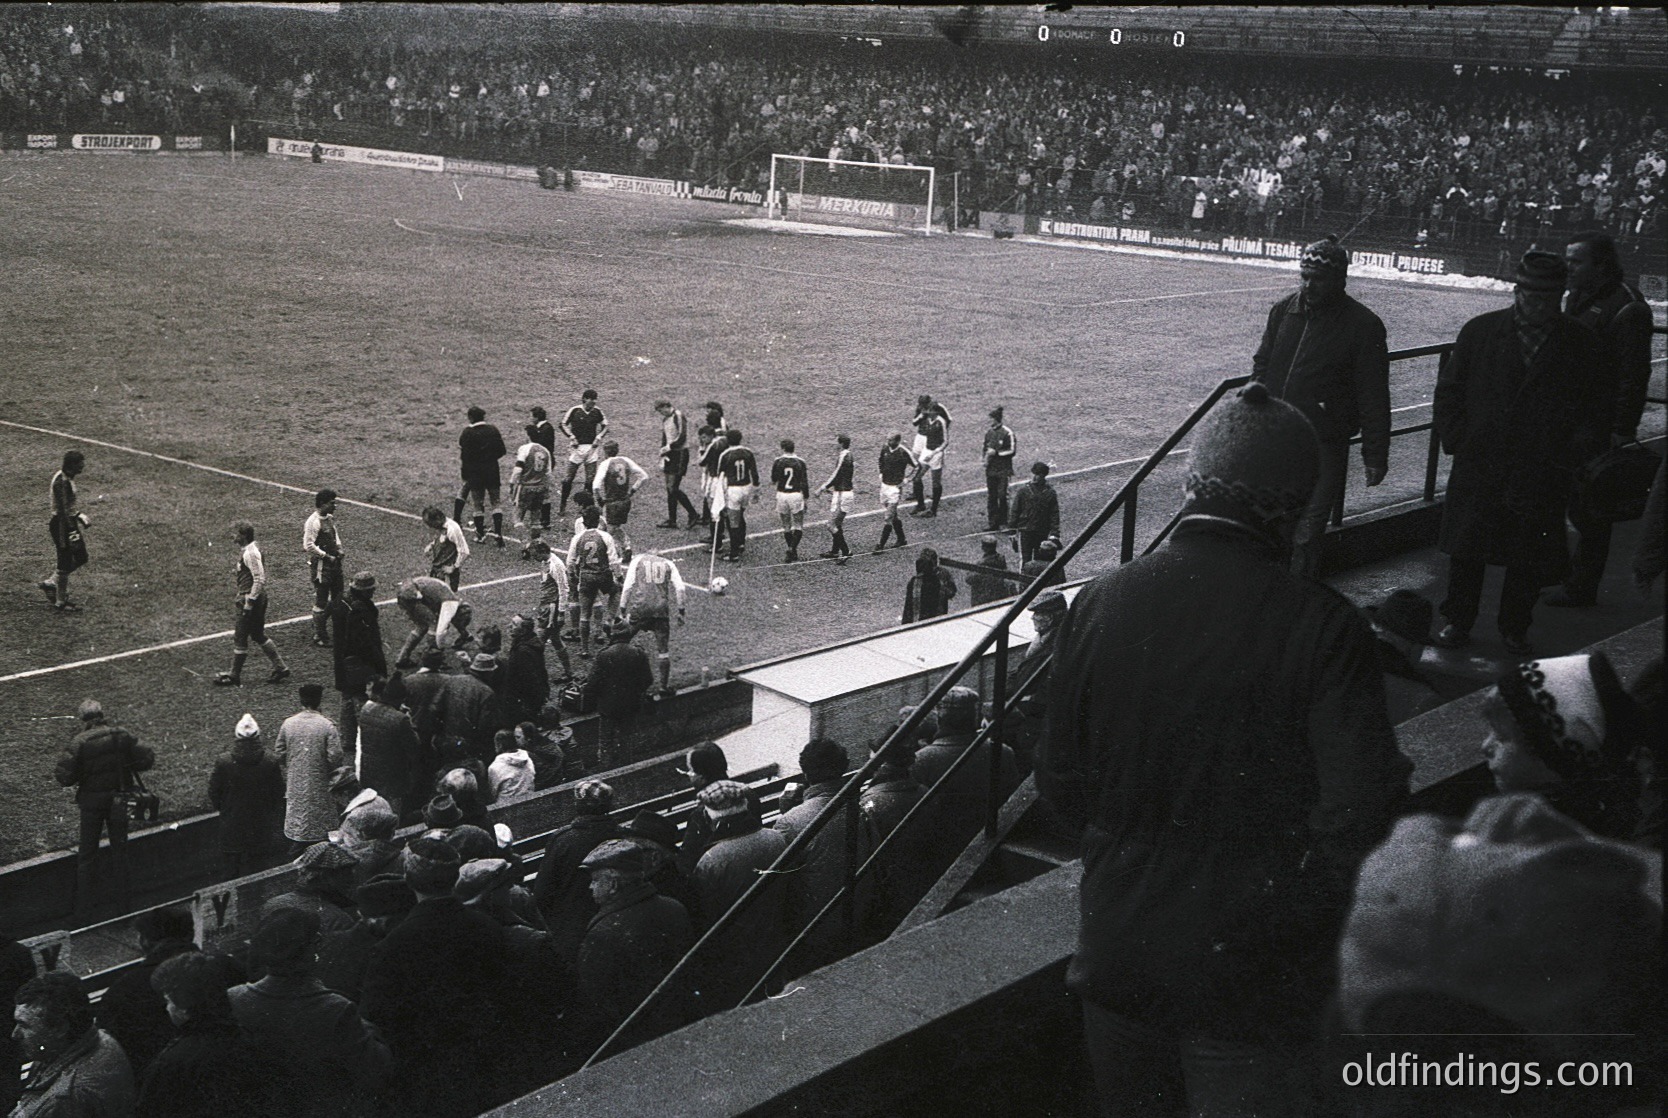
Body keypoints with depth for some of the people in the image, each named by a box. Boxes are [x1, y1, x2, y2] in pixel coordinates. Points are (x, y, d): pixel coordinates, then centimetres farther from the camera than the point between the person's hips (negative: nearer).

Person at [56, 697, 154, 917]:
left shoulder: (80, 742, -16)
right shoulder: (121, 736, -8)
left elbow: (65, 777, -19)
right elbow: (147, 759, -6)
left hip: (91, 802, -2)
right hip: (118, 799, 2)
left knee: (87, 854, 11)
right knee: (119, 850, 16)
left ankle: (84, 906, 14)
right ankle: (123, 901, 20)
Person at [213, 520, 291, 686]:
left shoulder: (250, 553, -20)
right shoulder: (250, 548, 10)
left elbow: (259, 579, -24)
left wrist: (249, 602, -22)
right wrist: (242, 595, 21)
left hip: (251, 599, -10)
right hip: (258, 599, 10)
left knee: (240, 637, 1)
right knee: (258, 635, 17)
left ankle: (234, 676, 10)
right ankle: (280, 667, 20)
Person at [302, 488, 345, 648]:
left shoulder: (330, 518, 7)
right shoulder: (313, 522, -20)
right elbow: (308, 545, -24)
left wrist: (339, 547, 5)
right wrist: (327, 556, -19)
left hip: (334, 563, 9)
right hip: (320, 566, -9)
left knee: (337, 597, 17)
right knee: (321, 602, 2)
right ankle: (319, 636, 14)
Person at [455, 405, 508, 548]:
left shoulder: (466, 433, -7)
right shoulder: (493, 430, -1)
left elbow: (463, 456, -8)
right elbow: (502, 451, 0)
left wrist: (464, 474, 0)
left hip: (474, 473, -2)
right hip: (492, 471, 2)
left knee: (478, 505, 7)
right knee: (495, 503, 5)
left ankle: (481, 535, 12)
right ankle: (499, 534, -5)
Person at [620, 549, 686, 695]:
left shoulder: (638, 560, 12)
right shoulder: (668, 563, 17)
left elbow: (628, 585, 4)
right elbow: (679, 588, 7)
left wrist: (623, 608, 7)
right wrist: (680, 610, 12)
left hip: (639, 607, -2)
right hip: (661, 609, 2)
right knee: (663, 649, 9)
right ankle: (664, 686, 11)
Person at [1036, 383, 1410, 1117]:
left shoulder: (1100, 604, -11)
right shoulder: (1323, 628, -20)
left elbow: (1061, 787, -4)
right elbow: (1358, 817, -23)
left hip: (1117, 951, 3)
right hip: (1248, 973, -3)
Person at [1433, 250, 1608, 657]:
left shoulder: (1580, 344, 1)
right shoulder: (1480, 331, 1)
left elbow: (1596, 410, 8)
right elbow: (1449, 390, 7)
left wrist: (1573, 450, -4)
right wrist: (1455, 438, -2)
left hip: (1542, 474, 0)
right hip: (1478, 467, 0)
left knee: (1530, 560, 8)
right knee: (1466, 550, 8)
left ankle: (1514, 628, 25)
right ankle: (1457, 621, 23)